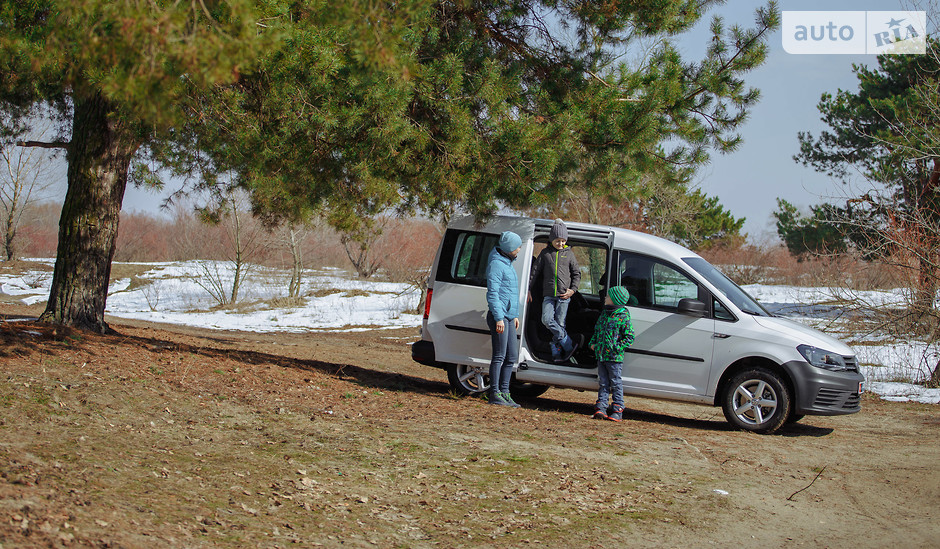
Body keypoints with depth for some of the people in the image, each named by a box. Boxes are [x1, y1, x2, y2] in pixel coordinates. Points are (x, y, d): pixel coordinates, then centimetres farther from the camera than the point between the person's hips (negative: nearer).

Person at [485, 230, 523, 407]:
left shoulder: (508, 263, 20)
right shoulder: (496, 264, -11)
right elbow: (493, 293, -17)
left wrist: (515, 315, 24)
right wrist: (499, 318, -21)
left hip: (508, 317, 10)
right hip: (499, 317, -10)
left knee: (512, 356, 9)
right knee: (499, 356, -7)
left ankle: (504, 392, 15)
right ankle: (495, 394, -3)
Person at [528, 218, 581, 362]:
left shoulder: (569, 253, 10)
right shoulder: (545, 253, 11)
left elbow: (577, 273, 14)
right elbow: (535, 272, 13)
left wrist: (573, 289, -1)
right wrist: (528, 289, 7)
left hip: (564, 296, -1)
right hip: (548, 295, 1)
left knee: (560, 323, -3)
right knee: (547, 319, -17)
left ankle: (556, 352, 5)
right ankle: (569, 345, -11)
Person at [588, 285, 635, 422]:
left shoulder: (623, 317, -10)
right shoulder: (604, 314, 12)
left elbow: (630, 337, -10)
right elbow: (597, 331, 24)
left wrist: (617, 348, -17)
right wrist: (593, 343, 9)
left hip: (614, 357, -6)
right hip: (601, 355, 6)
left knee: (616, 383, 0)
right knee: (603, 383, 8)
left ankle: (617, 410, 4)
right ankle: (601, 408, 9)